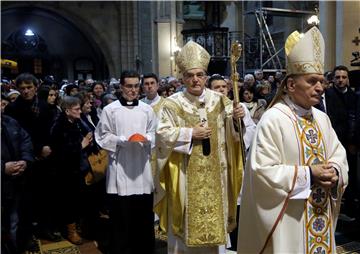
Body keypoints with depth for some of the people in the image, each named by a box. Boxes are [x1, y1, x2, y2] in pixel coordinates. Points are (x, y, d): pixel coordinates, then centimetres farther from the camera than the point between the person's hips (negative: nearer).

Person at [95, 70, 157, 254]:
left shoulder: (147, 110, 6)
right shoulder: (110, 110, -1)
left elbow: (155, 134, 10)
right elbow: (103, 137, -1)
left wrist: (146, 138, -11)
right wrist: (123, 140, -14)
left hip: (142, 166, 3)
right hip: (120, 167, -2)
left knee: (144, 214, 12)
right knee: (120, 216, 4)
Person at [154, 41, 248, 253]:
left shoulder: (220, 101, 2)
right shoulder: (173, 104, -7)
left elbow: (232, 131, 1)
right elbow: (162, 133, -9)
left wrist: (237, 118, -20)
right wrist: (190, 133, -17)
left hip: (215, 174, 3)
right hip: (186, 175, -2)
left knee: (215, 218, 14)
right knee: (187, 219, 10)